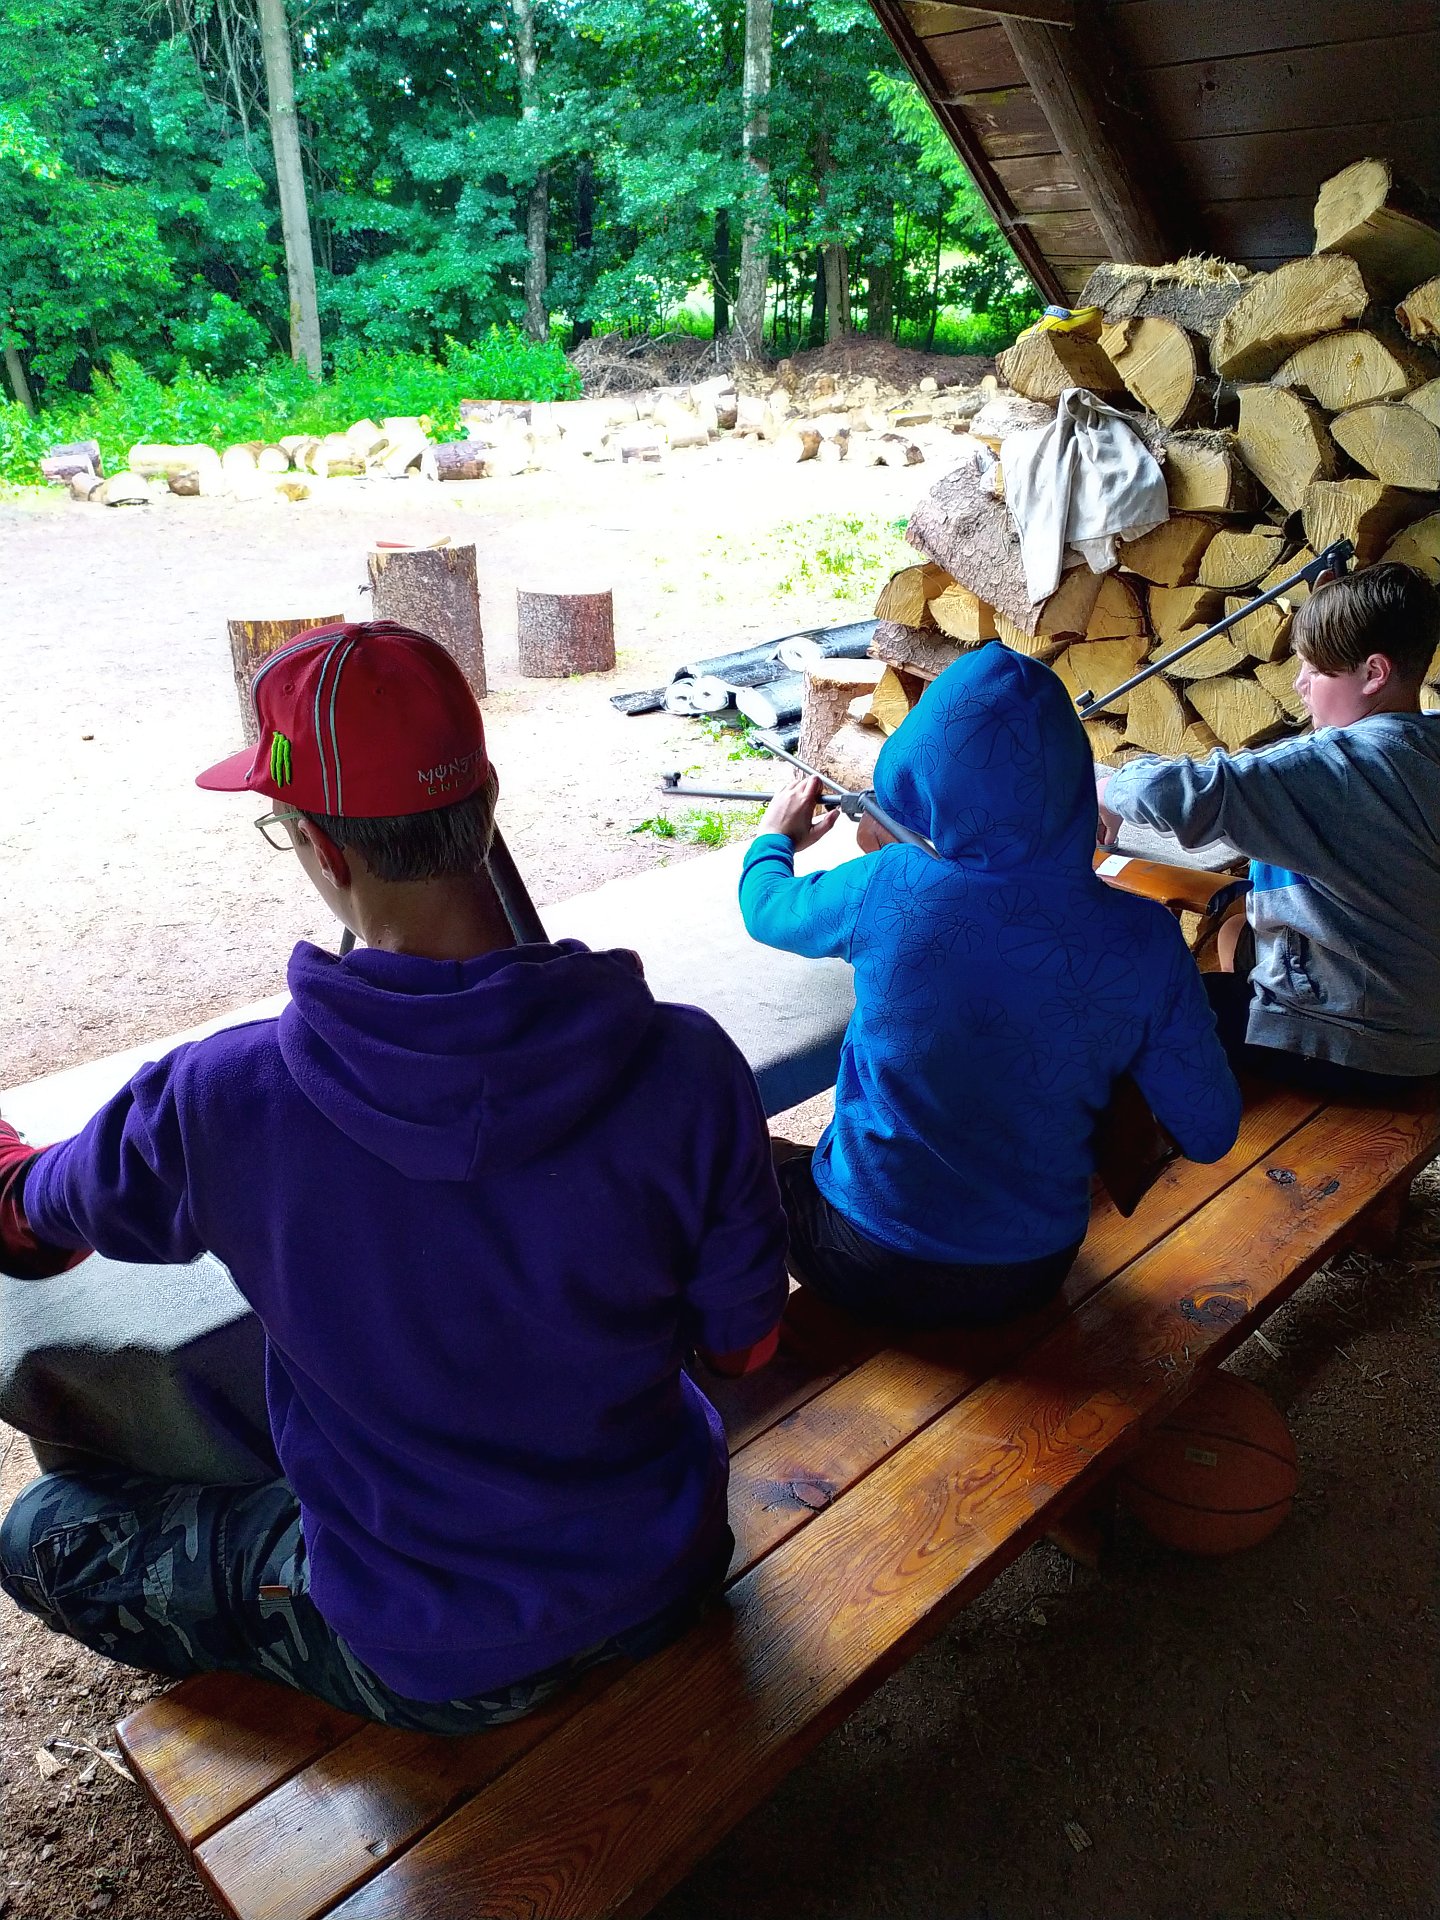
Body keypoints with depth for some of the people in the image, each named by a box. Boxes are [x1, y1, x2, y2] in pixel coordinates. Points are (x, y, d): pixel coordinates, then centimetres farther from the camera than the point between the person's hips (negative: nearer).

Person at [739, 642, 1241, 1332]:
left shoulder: (888, 889, -24)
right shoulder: (1142, 938, -19)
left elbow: (766, 907, 0)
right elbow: (1210, 1134, -9)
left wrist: (775, 837, 23)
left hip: (869, 1272, -2)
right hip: (1032, 1275, 3)